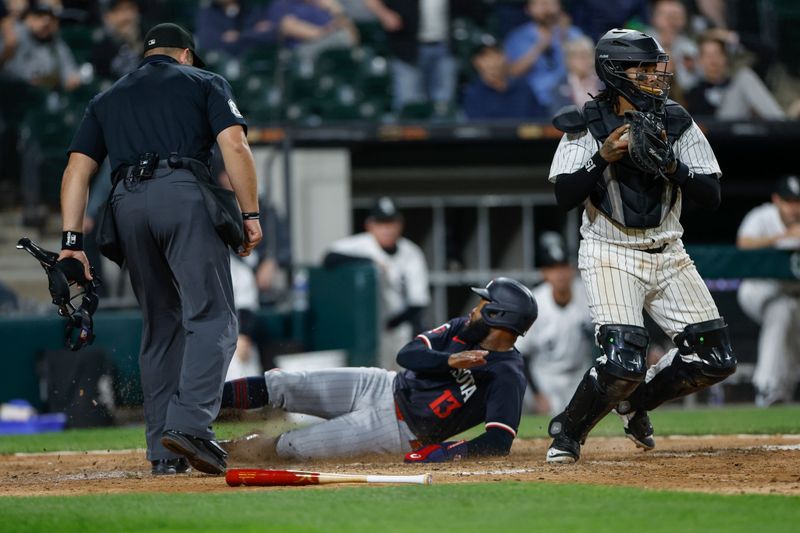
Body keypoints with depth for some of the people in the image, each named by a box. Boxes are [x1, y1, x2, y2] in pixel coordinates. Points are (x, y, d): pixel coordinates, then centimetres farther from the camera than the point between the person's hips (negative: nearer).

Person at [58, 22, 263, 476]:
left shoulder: (108, 99, 29)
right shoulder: (204, 82, 19)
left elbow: (77, 170, 17)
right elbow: (234, 146, 2)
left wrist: (73, 240, 11)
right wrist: (251, 214, 1)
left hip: (127, 203, 4)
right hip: (184, 194, -4)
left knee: (160, 327, 12)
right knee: (211, 318, -7)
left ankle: (164, 451, 8)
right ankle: (190, 424, -28)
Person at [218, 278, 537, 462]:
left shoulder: (507, 378, -21)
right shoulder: (462, 329, 0)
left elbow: (499, 443, -28)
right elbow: (407, 354, -7)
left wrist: (439, 453, -31)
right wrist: (450, 360, -25)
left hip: (399, 429, -6)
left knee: (293, 446, -13)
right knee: (280, 386, -2)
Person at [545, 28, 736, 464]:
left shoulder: (677, 124, 2)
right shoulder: (586, 127, -6)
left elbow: (711, 196, -2)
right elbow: (564, 196, -13)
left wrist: (671, 165, -17)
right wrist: (603, 158, -24)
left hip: (668, 256, 5)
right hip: (610, 257, -5)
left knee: (715, 360, -2)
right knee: (624, 361, -22)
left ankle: (635, 401, 23)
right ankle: (567, 432, 3)